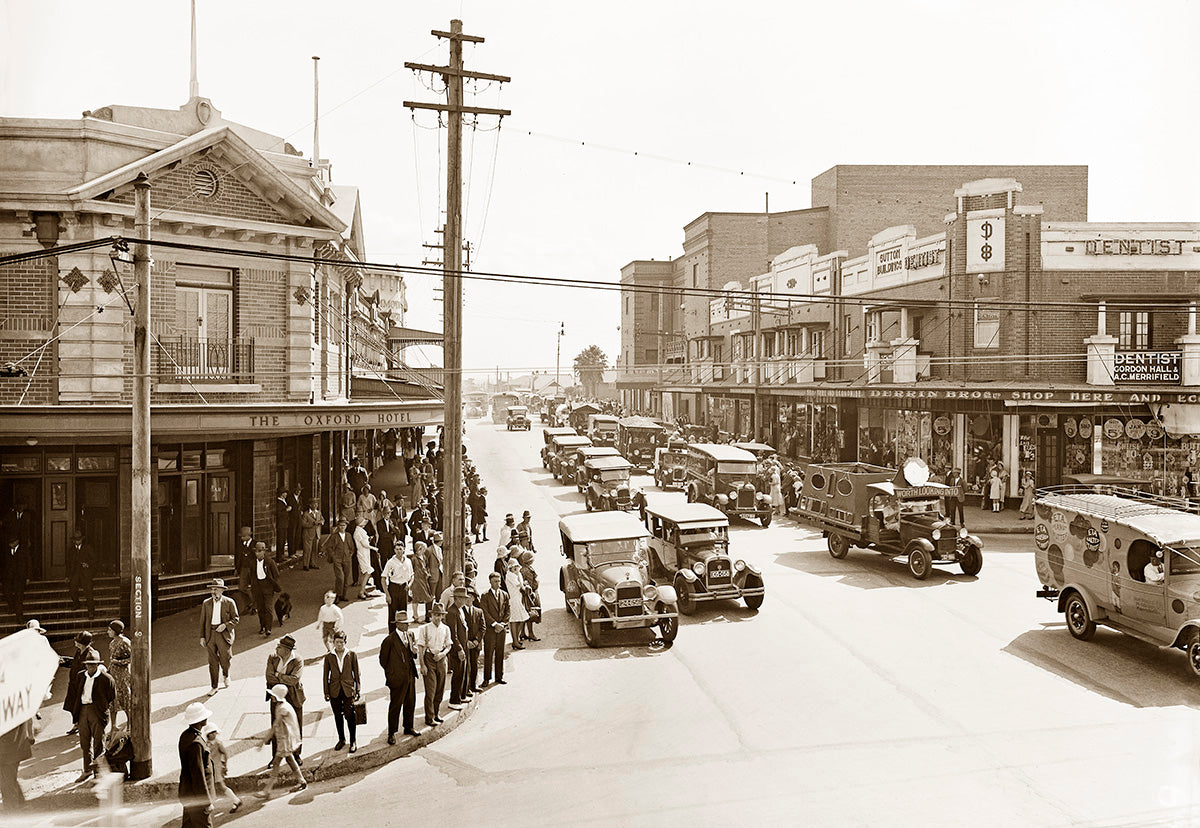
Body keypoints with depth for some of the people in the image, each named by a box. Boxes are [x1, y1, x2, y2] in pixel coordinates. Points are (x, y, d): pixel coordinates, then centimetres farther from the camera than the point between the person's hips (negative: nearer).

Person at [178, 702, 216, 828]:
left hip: (188, 793, 10)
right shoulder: (195, 743, -26)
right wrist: (207, 802, -18)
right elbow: (198, 775, -24)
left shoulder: (186, 735, 5)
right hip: (197, 797, -10)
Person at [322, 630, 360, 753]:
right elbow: (325, 675, 4)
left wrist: (358, 690, 0)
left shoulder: (352, 655, -4)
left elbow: (357, 673, 1)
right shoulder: (328, 657, -1)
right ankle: (341, 740, 30)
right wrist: (326, 692, 2)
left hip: (348, 690, -2)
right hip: (334, 691, 2)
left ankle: (353, 741, 14)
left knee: (350, 716, -3)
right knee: (338, 717, 13)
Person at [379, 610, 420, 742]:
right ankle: (391, 734, 13)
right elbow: (383, 659, -7)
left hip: (410, 676, 7)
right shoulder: (390, 640, -15)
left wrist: (414, 652, -4)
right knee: (395, 706, 2)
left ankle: (408, 728, 32)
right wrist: (391, 674, -2)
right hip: (397, 678, -7)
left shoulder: (409, 636, 8)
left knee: (410, 703, 15)